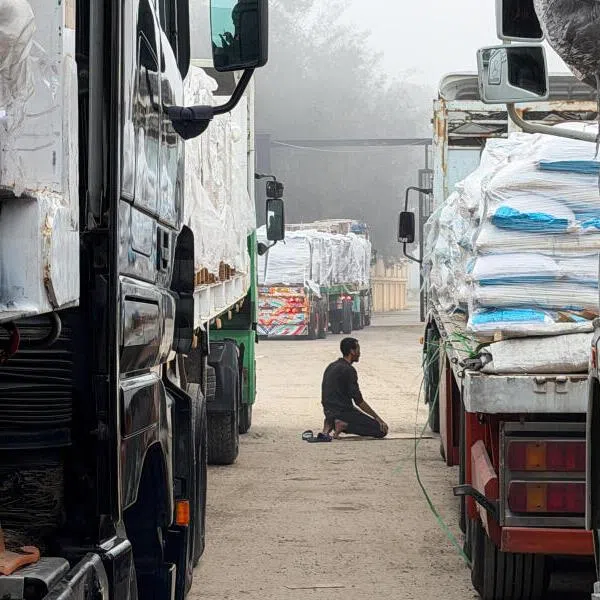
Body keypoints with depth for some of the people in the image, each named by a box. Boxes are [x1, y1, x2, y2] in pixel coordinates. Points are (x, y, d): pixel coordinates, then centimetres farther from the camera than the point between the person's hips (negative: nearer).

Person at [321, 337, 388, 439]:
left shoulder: (331, 367, 15)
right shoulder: (348, 370, -14)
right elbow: (358, 401, -15)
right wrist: (378, 418, -8)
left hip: (329, 412, 9)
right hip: (343, 411, -9)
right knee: (381, 430, -9)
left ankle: (331, 424, 8)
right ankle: (345, 425, -13)